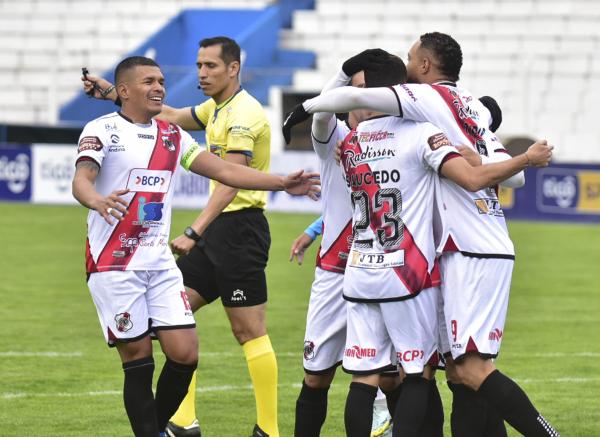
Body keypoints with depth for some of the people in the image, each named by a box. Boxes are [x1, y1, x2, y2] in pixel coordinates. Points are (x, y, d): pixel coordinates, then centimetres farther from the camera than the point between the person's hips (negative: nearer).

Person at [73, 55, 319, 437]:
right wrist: (96, 200, -44)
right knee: (138, 358, -5)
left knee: (185, 354, -3)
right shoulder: (103, 130, -5)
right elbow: (81, 180, -21)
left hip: (160, 262, 6)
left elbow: (225, 171, 13)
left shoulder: (172, 136, 14)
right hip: (114, 264, -6)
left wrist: (282, 183, 6)